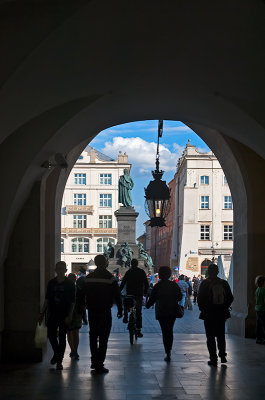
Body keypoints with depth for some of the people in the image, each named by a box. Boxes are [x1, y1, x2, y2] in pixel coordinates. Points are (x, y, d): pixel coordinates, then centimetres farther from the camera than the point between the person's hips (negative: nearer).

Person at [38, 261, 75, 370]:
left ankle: (59, 361, 9)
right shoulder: (51, 283, 7)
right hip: (52, 314, 3)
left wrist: (69, 315, -13)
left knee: (62, 337, 1)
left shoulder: (70, 283, -3)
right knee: (51, 335, 3)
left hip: (64, 315, -3)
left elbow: (72, 301, -4)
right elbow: (47, 299, 13)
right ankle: (56, 353, 29)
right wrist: (42, 313, 8)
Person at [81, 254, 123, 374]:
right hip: (105, 312, -4)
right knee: (103, 338, 0)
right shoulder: (110, 278, -9)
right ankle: (99, 365, -2)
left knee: (93, 336, 18)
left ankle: (94, 361, 25)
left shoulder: (88, 278, 4)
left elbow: (82, 296, 9)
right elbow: (117, 296, -7)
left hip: (91, 311, 4)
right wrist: (120, 310, 2)